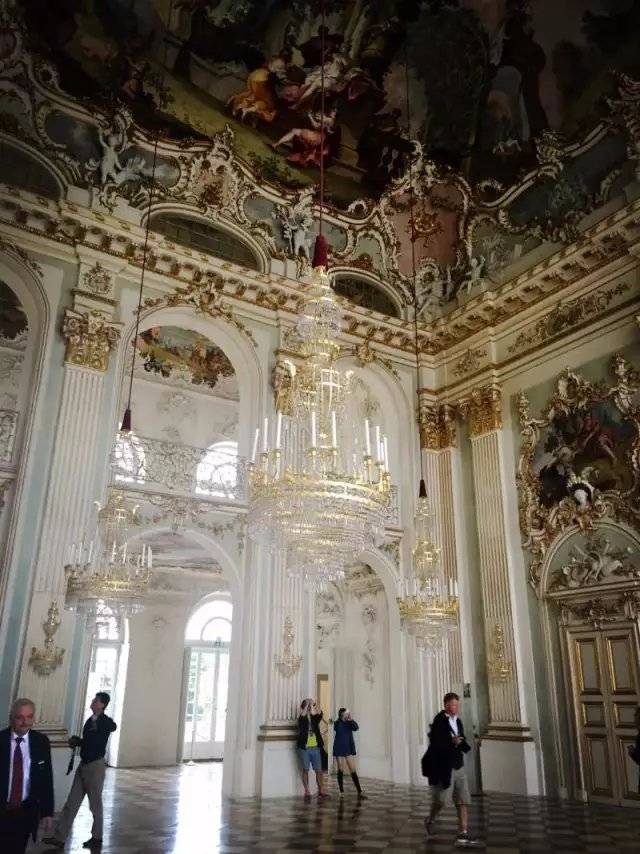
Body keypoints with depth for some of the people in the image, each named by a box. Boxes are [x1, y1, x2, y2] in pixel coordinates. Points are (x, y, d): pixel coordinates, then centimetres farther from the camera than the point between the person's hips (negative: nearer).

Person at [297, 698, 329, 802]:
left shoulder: (315, 718, 6)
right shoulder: (302, 719, 0)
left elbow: (319, 713, -15)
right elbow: (303, 714, -23)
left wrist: (313, 704, -16)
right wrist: (307, 703, -19)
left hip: (315, 748, 2)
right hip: (304, 748, -2)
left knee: (319, 770, 4)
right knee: (305, 770, 3)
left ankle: (321, 791, 13)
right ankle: (307, 792, 11)